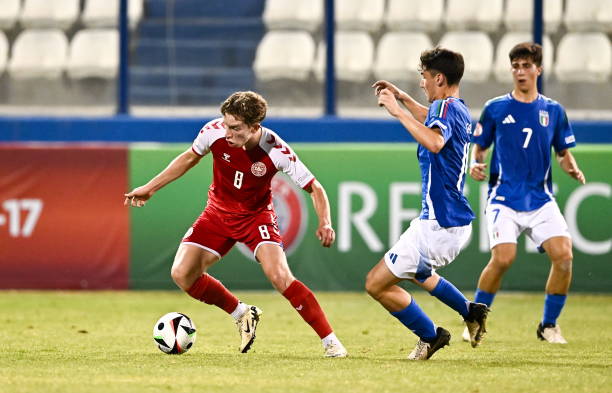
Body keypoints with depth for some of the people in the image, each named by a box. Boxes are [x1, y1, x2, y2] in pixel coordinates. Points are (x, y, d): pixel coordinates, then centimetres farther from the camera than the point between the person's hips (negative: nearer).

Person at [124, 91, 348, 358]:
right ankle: (242, 314, 13)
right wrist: (150, 188, 6)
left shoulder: (277, 152, -28)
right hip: (218, 212, 4)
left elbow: (314, 188, -17)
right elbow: (190, 157, 2)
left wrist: (325, 223, -35)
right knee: (182, 275, -10)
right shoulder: (214, 132, -21)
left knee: (279, 276, -26)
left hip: (256, 214, -4)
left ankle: (330, 341, -16)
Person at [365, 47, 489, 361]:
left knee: (377, 284, -5)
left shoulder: (446, 107, -17)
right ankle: (470, 312, 41)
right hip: (457, 221, 10)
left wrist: (398, 111, -33)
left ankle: (430, 335, 7)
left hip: (439, 226, -10)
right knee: (415, 272, 37)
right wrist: (402, 97, 34)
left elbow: (434, 141, -41)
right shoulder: (459, 110, 12)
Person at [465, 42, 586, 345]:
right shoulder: (495, 109, 4)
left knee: (563, 255, -16)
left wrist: (572, 169, -5)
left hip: (541, 200, 2)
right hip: (504, 198, -2)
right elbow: (479, 147, 12)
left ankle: (548, 325, 3)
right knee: (503, 258, -21)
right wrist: (475, 164, -10)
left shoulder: (554, 111, 9)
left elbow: (564, 154, 16)